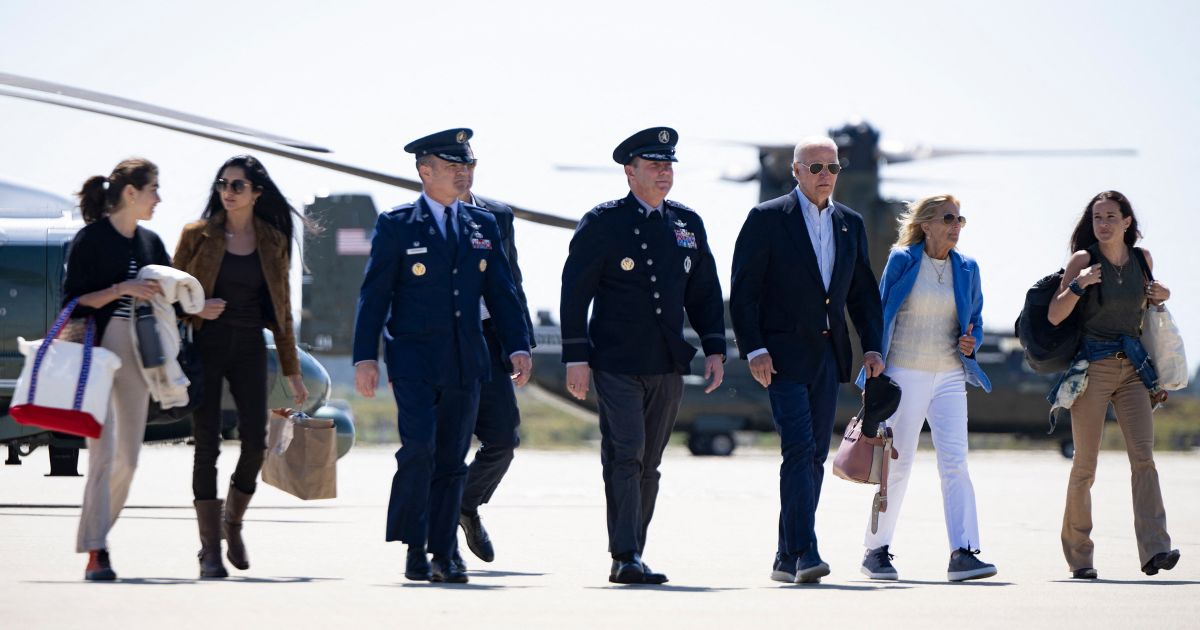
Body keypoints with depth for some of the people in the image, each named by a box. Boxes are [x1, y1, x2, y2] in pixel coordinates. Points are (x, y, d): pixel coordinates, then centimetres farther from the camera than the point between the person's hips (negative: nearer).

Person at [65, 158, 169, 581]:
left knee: (128, 456, 6)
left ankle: (97, 535, 20)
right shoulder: (91, 239, -6)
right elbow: (73, 301, -10)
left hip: (135, 355, 6)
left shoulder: (151, 243, 12)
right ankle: (95, 552, -14)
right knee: (103, 453, -13)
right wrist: (122, 289, -19)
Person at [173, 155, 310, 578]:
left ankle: (232, 524, 19)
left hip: (248, 350, 2)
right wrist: (195, 309, -15)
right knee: (207, 445, -6)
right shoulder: (197, 235, 2)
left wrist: (291, 371, 11)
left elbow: (281, 308, 12)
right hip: (204, 347, -2)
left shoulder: (274, 242, 8)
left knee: (255, 443, -7)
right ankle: (210, 548, -2)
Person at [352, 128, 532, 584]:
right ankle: (412, 549, -8)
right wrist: (365, 357, -9)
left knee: (451, 460, 5)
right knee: (419, 450, -17)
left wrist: (518, 347, 1)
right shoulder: (396, 226, -1)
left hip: (465, 362, 4)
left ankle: (443, 555, 9)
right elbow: (374, 295, -2)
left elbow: (501, 293, 13)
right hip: (414, 359, -4)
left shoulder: (483, 226, 12)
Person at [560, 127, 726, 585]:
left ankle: (632, 557, 16)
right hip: (616, 364, -5)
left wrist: (714, 349, 6)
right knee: (624, 457, -12)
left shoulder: (688, 224, 11)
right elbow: (574, 292, -5)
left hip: (668, 366, 5)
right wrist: (576, 358, -10)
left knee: (649, 465, 9)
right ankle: (625, 558, -15)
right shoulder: (602, 223, -4)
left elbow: (704, 291, 16)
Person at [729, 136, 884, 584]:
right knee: (799, 449, -16)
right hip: (784, 355, -6)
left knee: (815, 455, 6)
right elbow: (743, 291, -6)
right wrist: (754, 350, -14)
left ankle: (787, 559, 12)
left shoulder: (850, 223, 14)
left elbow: (863, 291, 18)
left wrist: (872, 346, 5)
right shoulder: (767, 219, -3)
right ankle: (804, 553, -21)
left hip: (828, 356, 6)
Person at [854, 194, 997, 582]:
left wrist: (971, 343, -4)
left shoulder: (966, 269, 9)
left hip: (949, 378, 3)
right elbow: (882, 316, -1)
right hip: (904, 375, -3)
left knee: (955, 462, -10)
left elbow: (975, 321, 19)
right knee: (897, 465, 3)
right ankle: (876, 550, 17)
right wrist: (874, 376, -4)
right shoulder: (902, 261, -3)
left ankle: (963, 554, -16)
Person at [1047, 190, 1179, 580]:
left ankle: (1154, 549, -20)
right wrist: (1078, 285, -23)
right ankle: (1078, 555, 10)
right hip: (1093, 368, -3)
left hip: (1133, 369, 3)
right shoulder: (1083, 259, -4)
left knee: (1144, 456, -11)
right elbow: (1054, 317, -7)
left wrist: (1163, 295, 4)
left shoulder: (1142, 259, 8)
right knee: (1085, 464, 0)